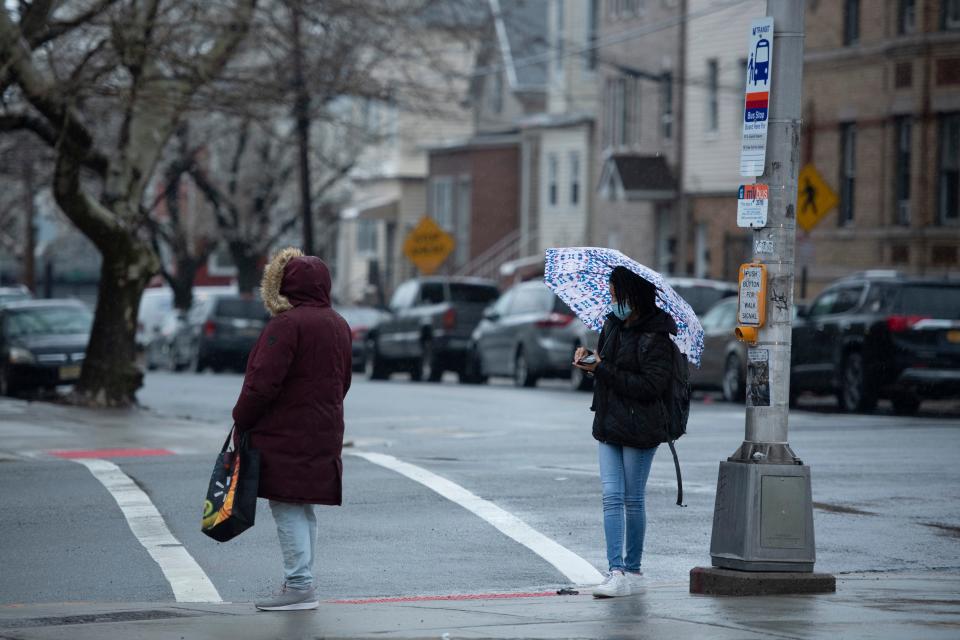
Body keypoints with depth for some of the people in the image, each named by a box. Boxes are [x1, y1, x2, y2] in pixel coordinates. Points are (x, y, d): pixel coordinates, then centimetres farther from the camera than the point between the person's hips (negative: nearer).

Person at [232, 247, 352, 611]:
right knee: (304, 510, 14)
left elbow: (263, 383, -19)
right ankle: (301, 583, 18)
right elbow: (343, 381, 20)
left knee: (288, 509, -5)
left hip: (285, 437, -9)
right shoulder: (338, 325, 12)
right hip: (324, 434, 9)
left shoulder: (287, 324, -16)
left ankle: (300, 586, -8)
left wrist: (241, 420, -7)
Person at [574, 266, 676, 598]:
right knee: (612, 497, -2)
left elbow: (651, 385, -21)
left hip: (639, 428, -7)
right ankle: (616, 571, -5)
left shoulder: (655, 337, -14)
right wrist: (588, 357, -2)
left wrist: (602, 370, -21)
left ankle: (632, 570, 13)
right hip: (609, 425, 7)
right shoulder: (612, 325, 9)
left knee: (633, 500, 2)